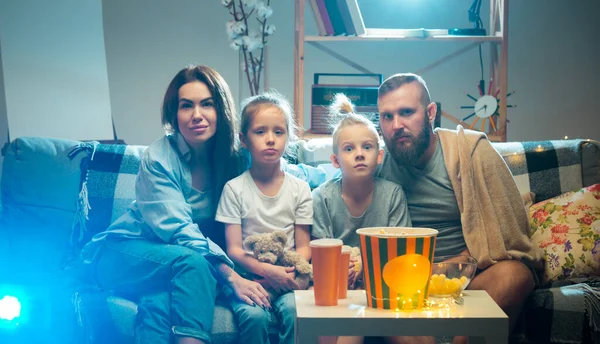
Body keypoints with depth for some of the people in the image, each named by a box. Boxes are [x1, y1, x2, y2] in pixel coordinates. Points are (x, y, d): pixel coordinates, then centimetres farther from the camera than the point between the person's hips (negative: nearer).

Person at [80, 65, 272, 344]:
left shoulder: (234, 158, -4)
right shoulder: (158, 158, -17)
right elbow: (179, 231, -25)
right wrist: (231, 277, -36)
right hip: (124, 254, -3)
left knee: (159, 303, -33)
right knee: (192, 261, -34)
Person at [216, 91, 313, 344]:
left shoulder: (299, 189, 6)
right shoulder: (235, 189, 1)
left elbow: (304, 247, 6)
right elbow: (234, 249, -3)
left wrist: (286, 272, -14)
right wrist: (266, 270, -19)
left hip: (286, 277, 1)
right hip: (249, 276, -1)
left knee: (294, 309, -29)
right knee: (254, 315, -29)